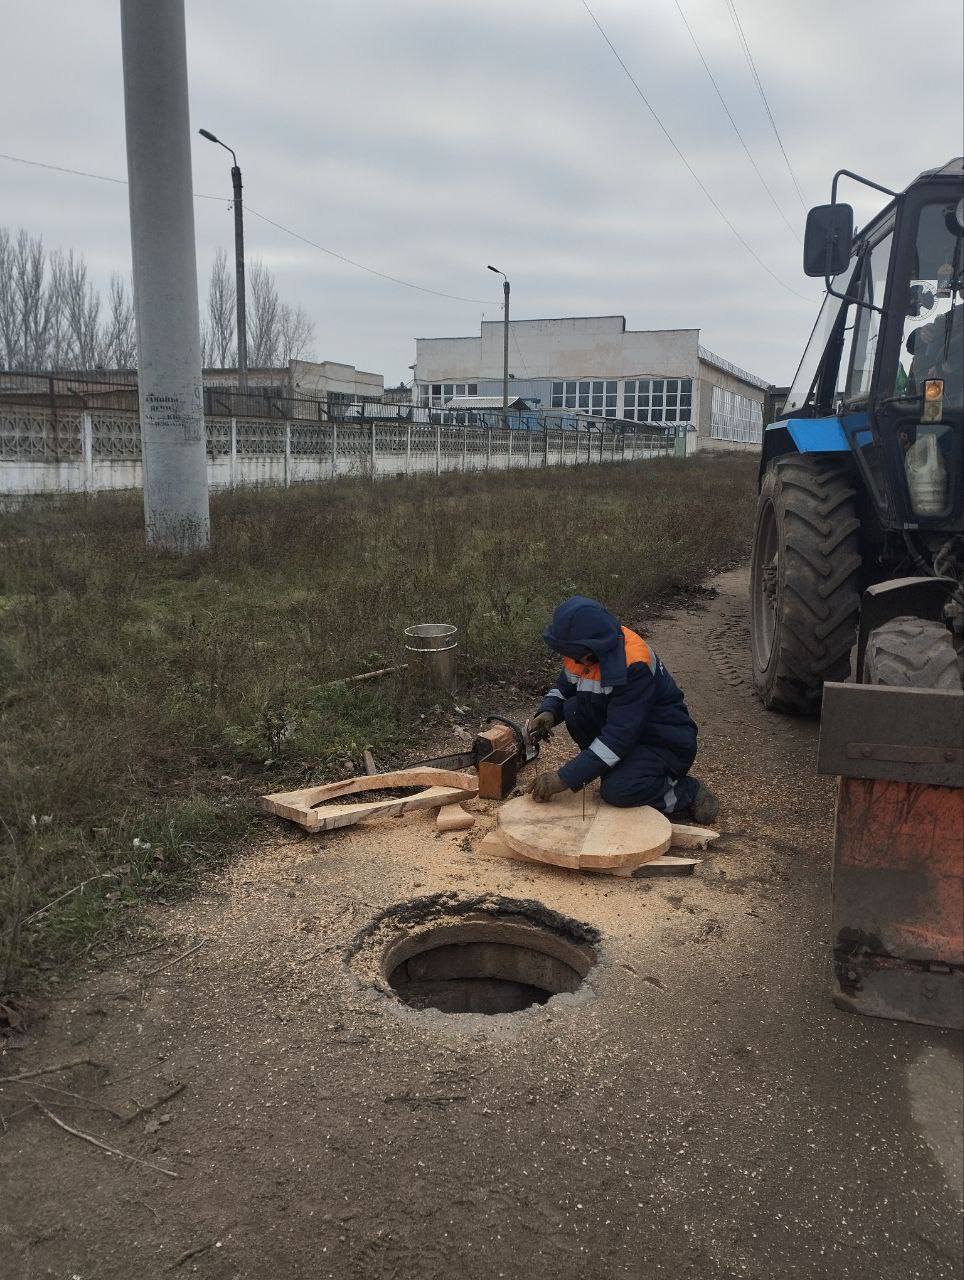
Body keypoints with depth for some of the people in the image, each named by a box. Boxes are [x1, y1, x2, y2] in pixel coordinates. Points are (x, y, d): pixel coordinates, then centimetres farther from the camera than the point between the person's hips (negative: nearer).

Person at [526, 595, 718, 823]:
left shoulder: (634, 665, -32)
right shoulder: (582, 652, -8)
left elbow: (619, 737, -34)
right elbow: (562, 689, 9)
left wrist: (563, 779, -34)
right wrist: (547, 713, -16)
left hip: (666, 743, -8)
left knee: (616, 792, -30)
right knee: (573, 710, -15)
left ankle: (687, 793, -2)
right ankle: (621, 770, 4)